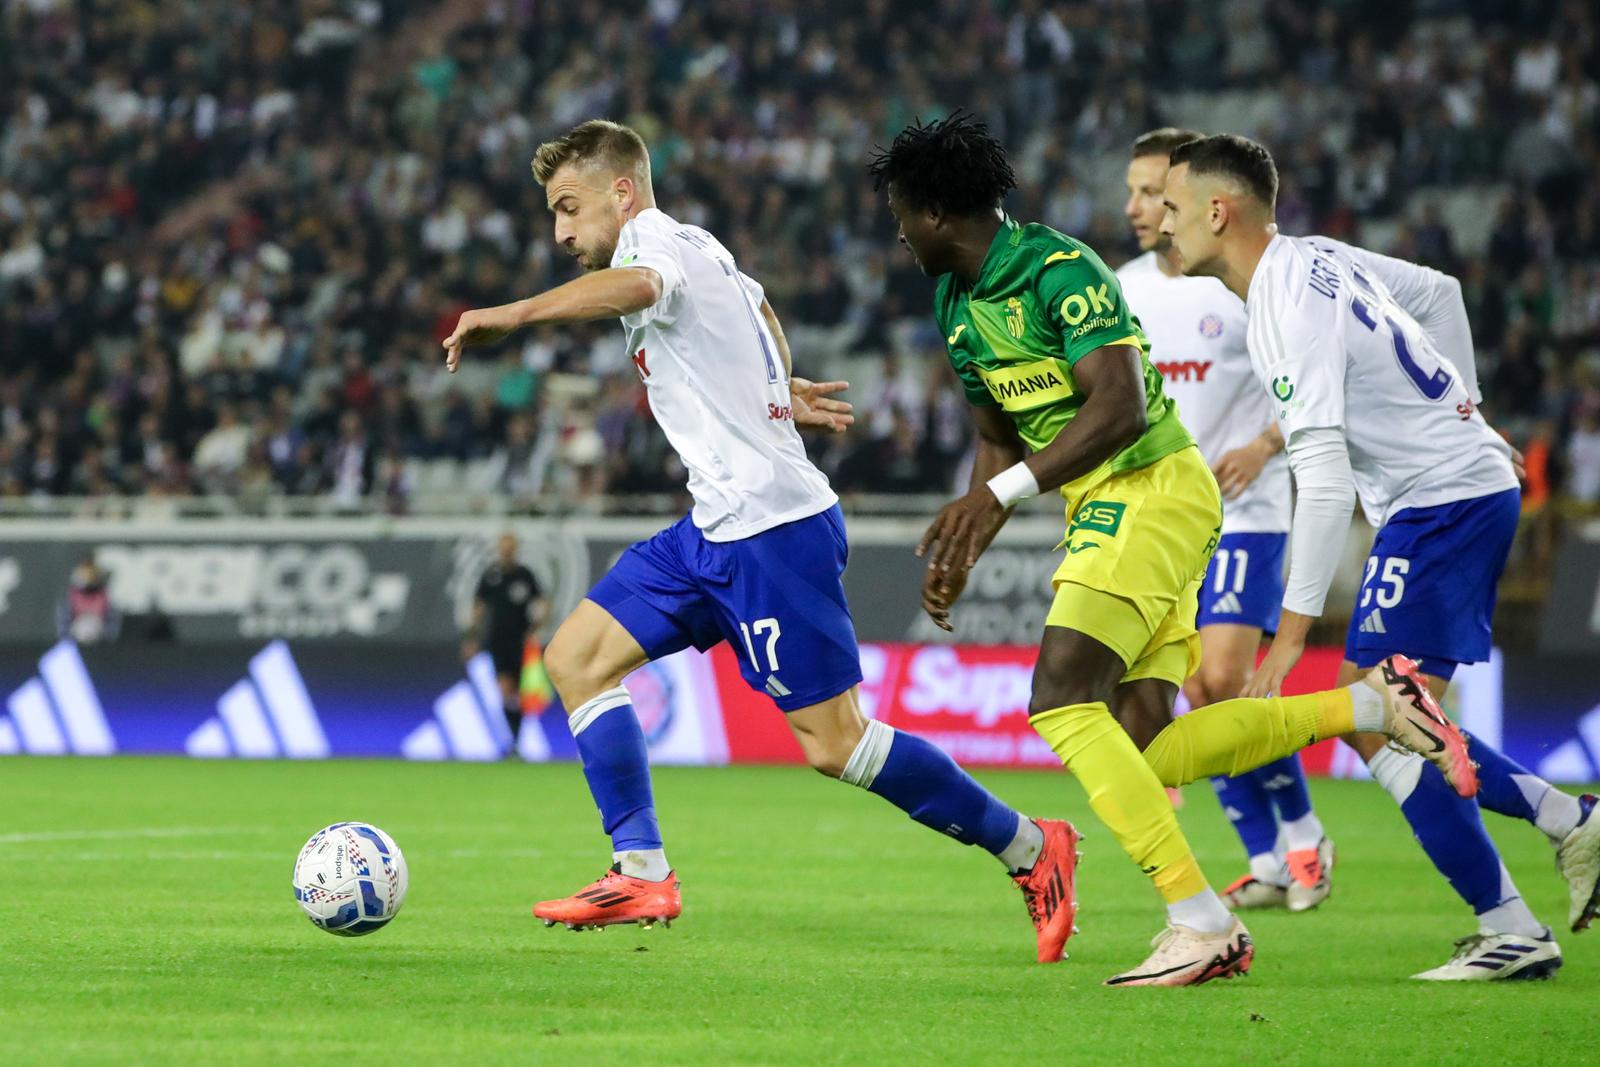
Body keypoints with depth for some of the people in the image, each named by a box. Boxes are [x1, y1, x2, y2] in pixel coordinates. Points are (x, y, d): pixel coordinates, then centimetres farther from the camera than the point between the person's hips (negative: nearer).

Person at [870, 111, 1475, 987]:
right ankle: (1370, 704, 7)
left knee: (1061, 701, -19)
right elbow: (998, 439, 24)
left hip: (1152, 492, -9)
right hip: (1103, 511, 9)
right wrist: (959, 556, 13)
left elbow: (1121, 406, -25)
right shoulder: (958, 301, 14)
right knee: (1146, 755, -1)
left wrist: (997, 495, -27)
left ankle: (1200, 922, -20)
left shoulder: (1059, 271, -16)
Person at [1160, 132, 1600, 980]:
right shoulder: (1317, 258, 7)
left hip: (1444, 499, -10)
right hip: (1465, 480, 10)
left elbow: (1324, 480, -29)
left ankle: (1512, 932, -9)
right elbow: (1439, 293, 23)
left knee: (1379, 728, -11)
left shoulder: (1288, 316, -22)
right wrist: (1458, 411, 27)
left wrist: (1294, 624, -29)